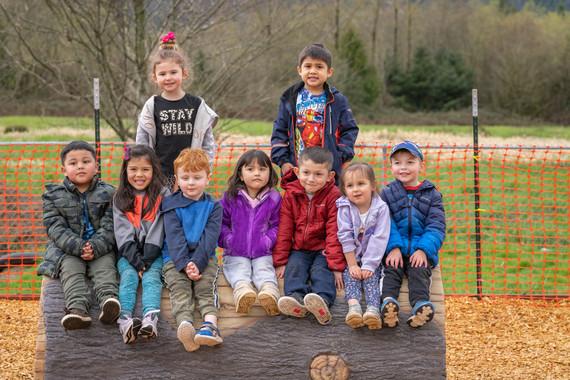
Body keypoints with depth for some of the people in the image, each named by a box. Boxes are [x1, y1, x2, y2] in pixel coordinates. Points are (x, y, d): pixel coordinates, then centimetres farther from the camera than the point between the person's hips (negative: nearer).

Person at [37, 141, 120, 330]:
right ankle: (77, 309, -49)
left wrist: (95, 248, -21)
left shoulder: (108, 193, 6)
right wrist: (79, 247, -20)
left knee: (105, 267, -27)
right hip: (67, 250, 0)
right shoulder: (54, 196, 6)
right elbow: (56, 228, -4)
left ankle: (109, 300, -52)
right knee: (70, 270, -28)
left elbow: (109, 227, -2)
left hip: (100, 249, 1)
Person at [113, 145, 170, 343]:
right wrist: (136, 260, -14)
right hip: (128, 253, 1)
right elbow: (123, 233, 0)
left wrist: (147, 260, -14)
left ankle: (150, 319, -55)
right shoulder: (120, 199, 11)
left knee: (152, 277, -28)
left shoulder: (163, 195, 6)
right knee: (128, 276, -26)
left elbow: (157, 230, -3)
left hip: (154, 252, -1)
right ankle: (125, 320, -53)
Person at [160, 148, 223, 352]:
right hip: (175, 259, -1)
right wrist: (185, 264, -21)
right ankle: (185, 326, -56)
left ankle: (211, 325, -51)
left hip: (205, 258, 1)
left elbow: (210, 237, -4)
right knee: (179, 289, -28)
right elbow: (174, 237, -5)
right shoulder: (171, 206, 7)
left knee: (206, 287, -27)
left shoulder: (213, 206, 9)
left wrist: (197, 263, -20)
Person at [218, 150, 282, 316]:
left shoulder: (274, 199, 5)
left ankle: (270, 292, -56)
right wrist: (228, 239, -10)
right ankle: (242, 291, -58)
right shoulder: (230, 198, 4)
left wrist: (268, 240, -11)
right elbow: (221, 222, 7)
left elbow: (277, 225, 6)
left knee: (264, 269, -27)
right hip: (236, 254, 0)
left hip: (263, 253, 0)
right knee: (240, 270, -27)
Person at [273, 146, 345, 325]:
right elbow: (284, 230, 3)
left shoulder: (333, 195, -8)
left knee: (321, 270, -29)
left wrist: (336, 264, -14)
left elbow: (334, 231, -10)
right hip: (299, 249, 3)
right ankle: (296, 298, -49)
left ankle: (322, 300, -54)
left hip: (323, 249, -3)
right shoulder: (291, 195, 1)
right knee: (294, 267, -25)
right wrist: (280, 261, -1)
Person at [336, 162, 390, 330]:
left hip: (373, 259, -1)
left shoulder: (381, 209, -9)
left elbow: (379, 239, -13)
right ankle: (354, 307, -47)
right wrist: (352, 265, -15)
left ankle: (373, 309, -46)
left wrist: (368, 266, -19)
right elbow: (345, 238, -9)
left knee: (371, 276, -25)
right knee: (350, 275, -25)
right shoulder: (344, 208, -6)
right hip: (351, 257, 1)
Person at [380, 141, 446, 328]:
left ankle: (420, 304, -50)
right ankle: (388, 301, -50)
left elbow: (436, 226, 3)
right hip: (394, 248, 0)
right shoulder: (387, 194, 12)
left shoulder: (431, 195, 11)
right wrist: (393, 247, -16)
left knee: (419, 271, -27)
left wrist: (423, 249, -13)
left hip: (421, 251, 0)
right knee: (391, 269, -26)